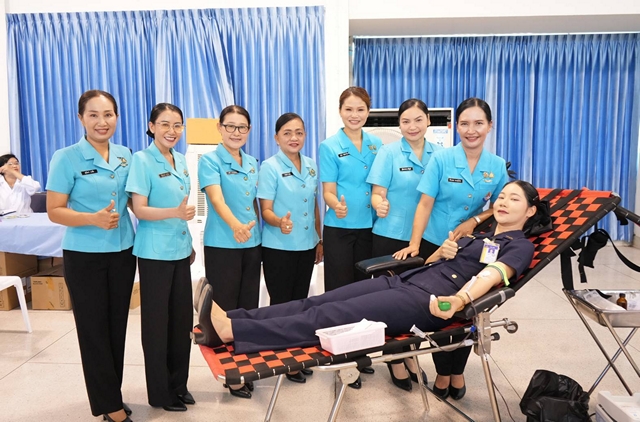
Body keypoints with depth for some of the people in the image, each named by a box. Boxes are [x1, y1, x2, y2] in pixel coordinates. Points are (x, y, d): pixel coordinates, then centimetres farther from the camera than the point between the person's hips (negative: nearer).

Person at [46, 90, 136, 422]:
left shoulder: (126, 155, 4)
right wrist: (93, 218, -26)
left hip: (122, 252, 4)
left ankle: (112, 395, 28)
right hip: (84, 256, -4)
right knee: (94, 328, 4)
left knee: (117, 325, 12)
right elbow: (54, 211, -11)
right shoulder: (66, 158, -10)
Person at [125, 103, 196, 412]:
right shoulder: (142, 160, -11)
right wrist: (175, 212, -30)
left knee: (182, 318, 12)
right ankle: (160, 392, 19)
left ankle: (178, 384, 28)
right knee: (157, 320, 5)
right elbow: (139, 209, -15)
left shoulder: (181, 160, 9)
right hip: (155, 252, -6)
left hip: (180, 249, 6)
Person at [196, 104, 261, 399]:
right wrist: (235, 225, -41)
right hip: (222, 244, -6)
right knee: (225, 308, 2)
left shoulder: (252, 163, 11)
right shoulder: (210, 160, -8)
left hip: (252, 243, 6)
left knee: (249, 306, 12)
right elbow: (216, 198, -24)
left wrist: (256, 231, 11)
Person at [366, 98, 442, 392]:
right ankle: (395, 358, 23)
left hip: (425, 238, 3)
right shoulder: (388, 153, -4)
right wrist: (380, 205, -30)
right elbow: (377, 194, -8)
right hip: (391, 237, -3)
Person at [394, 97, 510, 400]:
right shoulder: (441, 159, -11)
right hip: (436, 246, -2)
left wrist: (475, 220, -14)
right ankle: (442, 372, 25)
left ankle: (457, 371, 30)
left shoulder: (497, 166, -2)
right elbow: (425, 204, -11)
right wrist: (414, 244, -19)